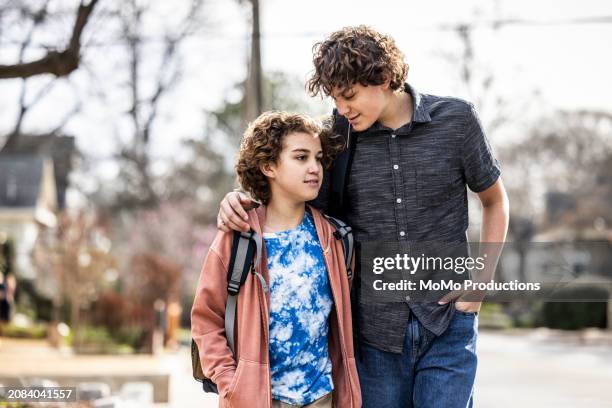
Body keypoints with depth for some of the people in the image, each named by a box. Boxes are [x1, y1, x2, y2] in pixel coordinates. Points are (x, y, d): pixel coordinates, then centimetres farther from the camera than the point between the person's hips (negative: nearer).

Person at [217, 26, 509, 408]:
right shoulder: (337, 136, -1)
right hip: (376, 333, 2)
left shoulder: (456, 120, -3)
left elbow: (495, 201, 10)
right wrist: (241, 201, -9)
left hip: (447, 328, -1)